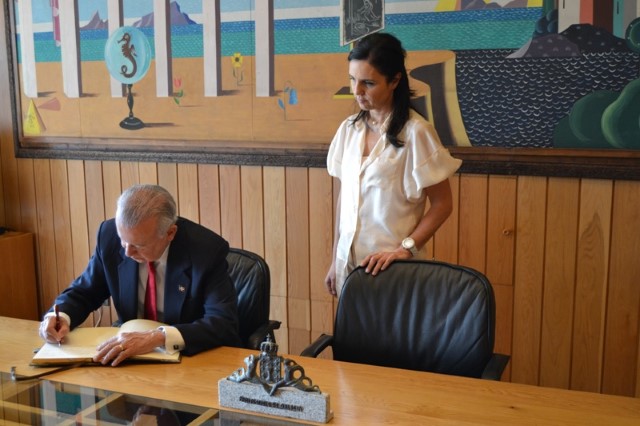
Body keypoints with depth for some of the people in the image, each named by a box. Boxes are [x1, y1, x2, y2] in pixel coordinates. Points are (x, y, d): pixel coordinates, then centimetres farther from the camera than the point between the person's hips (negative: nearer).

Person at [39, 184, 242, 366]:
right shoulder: (110, 235, -8)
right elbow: (83, 293, 6)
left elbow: (224, 324, -26)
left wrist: (159, 337, -38)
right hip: (131, 353, 4)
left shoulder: (207, 250, -20)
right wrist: (60, 316, -15)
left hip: (194, 359, -4)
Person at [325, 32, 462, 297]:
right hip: (348, 260, 5)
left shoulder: (415, 132, -13)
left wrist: (406, 249, -19)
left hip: (391, 264, -5)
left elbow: (442, 204, -9)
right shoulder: (349, 129, 3)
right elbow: (344, 197, 8)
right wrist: (335, 260, 10)